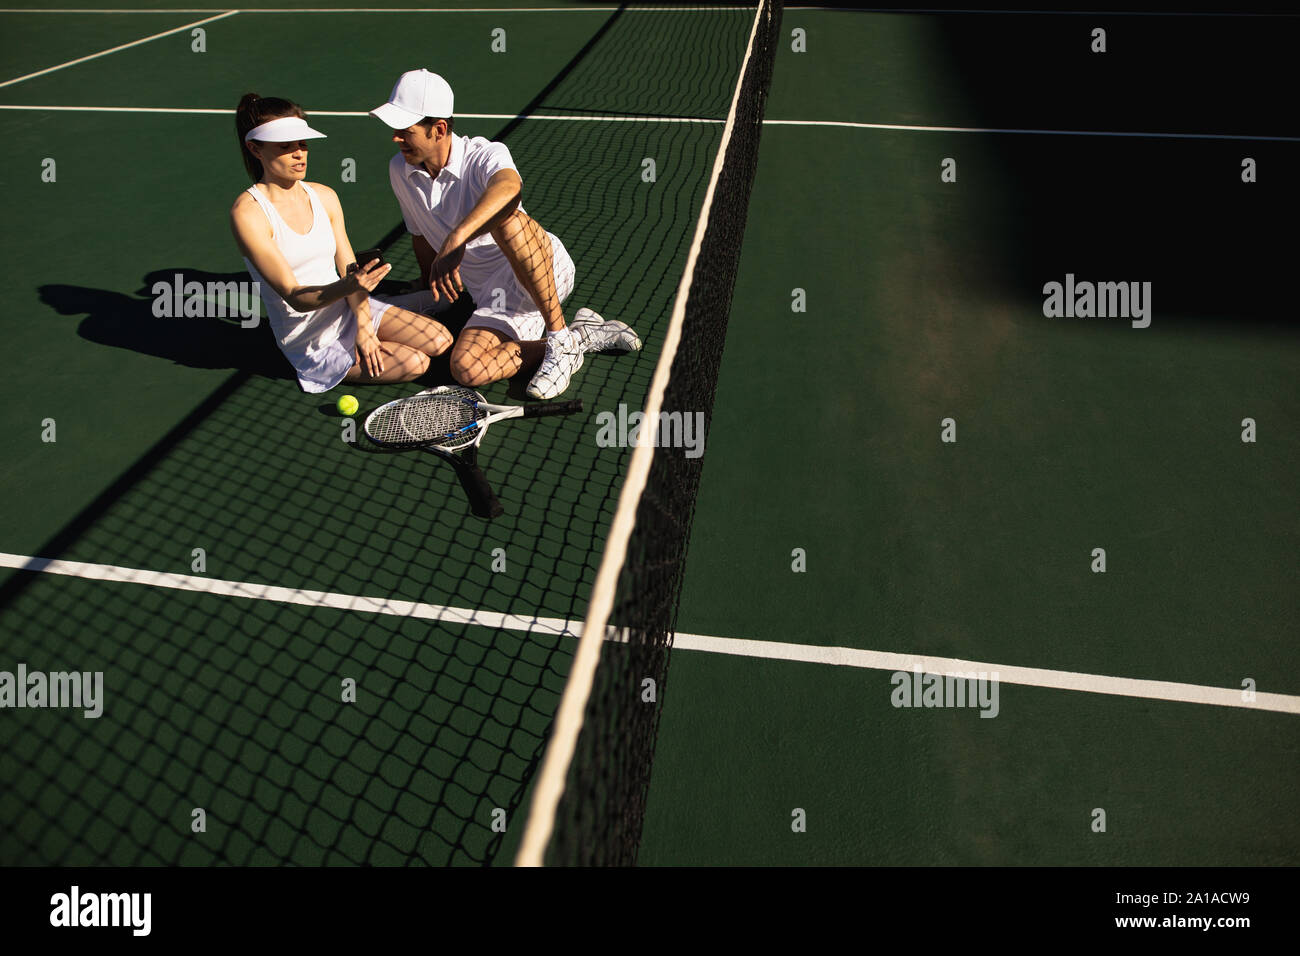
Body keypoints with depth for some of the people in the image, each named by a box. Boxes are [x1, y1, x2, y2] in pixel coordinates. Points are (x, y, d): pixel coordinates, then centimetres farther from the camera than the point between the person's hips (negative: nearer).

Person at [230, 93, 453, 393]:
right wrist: (347, 286, -44)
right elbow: (295, 298, -25)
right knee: (415, 363, -18)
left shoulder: (325, 196, 0)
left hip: (349, 310, 6)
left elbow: (349, 269, 1)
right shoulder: (248, 213, -19)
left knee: (440, 341, -6)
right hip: (311, 344, -6)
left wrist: (363, 323, -15)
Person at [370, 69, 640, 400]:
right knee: (465, 369, -24)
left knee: (504, 218, -39)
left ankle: (562, 338, -26)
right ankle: (584, 335, -11)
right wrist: (434, 290, 32)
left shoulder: (485, 155, -15)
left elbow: (509, 187, -41)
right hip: (493, 297, 6)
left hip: (549, 271, -6)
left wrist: (456, 238, -55)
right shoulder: (399, 171, 5)